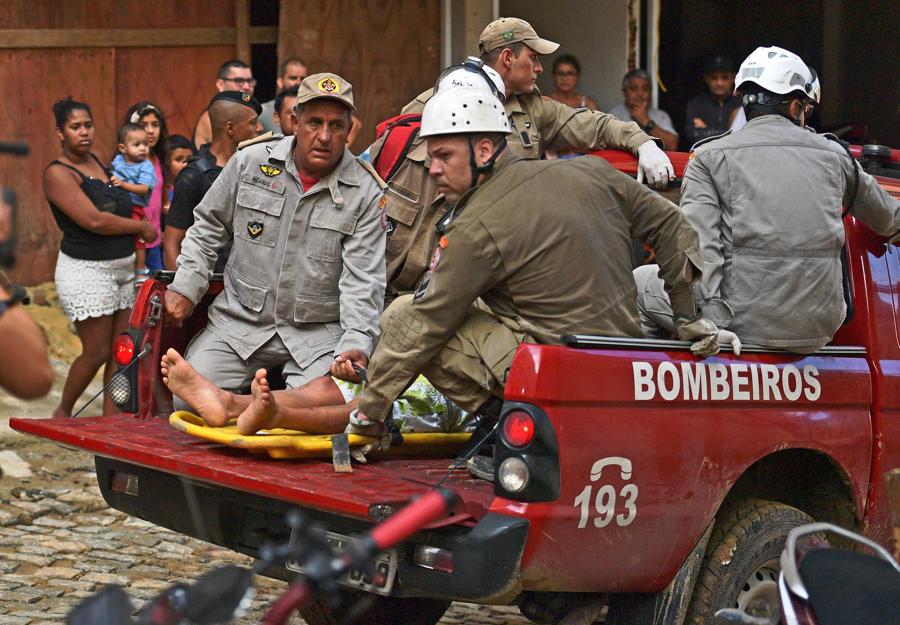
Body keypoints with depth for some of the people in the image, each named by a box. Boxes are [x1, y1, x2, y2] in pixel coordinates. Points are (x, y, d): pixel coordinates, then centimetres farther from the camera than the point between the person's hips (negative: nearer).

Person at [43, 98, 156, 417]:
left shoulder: (97, 162, 11)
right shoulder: (58, 173, -13)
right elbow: (94, 221, -20)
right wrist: (141, 226, -9)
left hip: (122, 268, 8)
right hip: (87, 273, -8)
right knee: (97, 352, -3)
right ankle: (62, 413, 17)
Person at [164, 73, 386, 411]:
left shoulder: (366, 193, -5)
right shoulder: (251, 161, 1)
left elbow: (362, 280, -10)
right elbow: (208, 225, 15)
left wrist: (356, 344, -24)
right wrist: (185, 287, 6)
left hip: (317, 334, -2)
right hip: (240, 320, 2)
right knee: (187, 402, -11)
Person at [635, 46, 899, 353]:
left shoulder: (709, 157, 2)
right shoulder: (833, 155, 11)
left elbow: (698, 244, -12)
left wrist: (714, 324, -17)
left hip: (744, 326, -3)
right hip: (817, 333, 3)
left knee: (641, 280, 18)